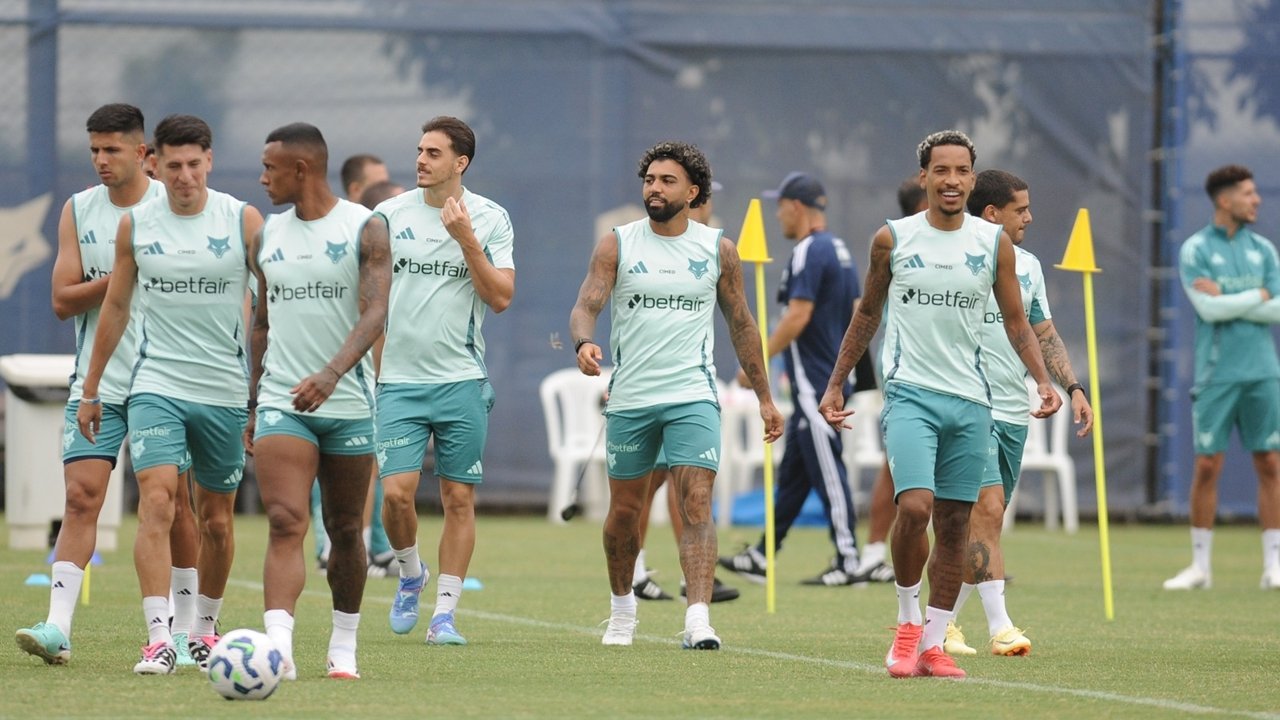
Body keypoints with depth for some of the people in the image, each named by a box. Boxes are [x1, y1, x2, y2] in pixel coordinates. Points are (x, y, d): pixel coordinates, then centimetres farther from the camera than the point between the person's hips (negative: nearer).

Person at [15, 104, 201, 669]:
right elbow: (62, 300, -1)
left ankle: (183, 630, 14)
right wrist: (120, 278, -14)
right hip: (96, 383, 1)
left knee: (174, 505, 4)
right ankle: (58, 628, -16)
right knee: (80, 498, -10)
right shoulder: (78, 211, 6)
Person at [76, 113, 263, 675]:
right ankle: (158, 638, -23)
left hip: (225, 392, 0)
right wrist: (90, 390, 13)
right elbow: (115, 306, 12)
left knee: (216, 521, 9)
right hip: (155, 386, 0)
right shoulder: (135, 224, 3)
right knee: (156, 501, -18)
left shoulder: (244, 221, -2)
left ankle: (205, 629, 29)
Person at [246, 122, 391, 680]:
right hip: (282, 403, 2)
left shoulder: (365, 229, -4)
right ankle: (277, 648, -28)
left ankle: (344, 646, 25)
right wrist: (253, 405, 15)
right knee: (285, 523, -15)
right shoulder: (268, 235, 10)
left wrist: (331, 373, -31)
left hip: (348, 403, -2)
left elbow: (375, 314, -15)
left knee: (345, 529, 9)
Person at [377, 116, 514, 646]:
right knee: (397, 491, -11)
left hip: (462, 382, 0)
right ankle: (411, 574, 18)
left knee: (459, 499, 0)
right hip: (398, 379, 0)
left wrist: (467, 240, -13)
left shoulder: (490, 219, 2)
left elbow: (501, 298, -5)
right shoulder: (390, 215, 4)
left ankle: (444, 613, 8)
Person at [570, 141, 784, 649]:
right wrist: (584, 343, -32)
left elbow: (741, 325, 12)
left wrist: (764, 397, 12)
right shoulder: (616, 245, 1)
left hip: (693, 397, -1)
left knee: (696, 505, -15)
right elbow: (585, 305, -9)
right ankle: (622, 606, 34)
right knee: (624, 510, 12)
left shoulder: (718, 249, 4)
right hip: (629, 398, 1)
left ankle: (698, 619, -22)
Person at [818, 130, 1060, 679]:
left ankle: (932, 644, 12)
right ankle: (907, 621, -1)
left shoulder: (994, 243, 5)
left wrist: (1043, 381, -6)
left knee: (954, 524, 4)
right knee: (915, 506, -21)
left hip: (971, 401, 3)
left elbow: (1015, 322, 9)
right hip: (910, 392, -2)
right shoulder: (892, 239, 2)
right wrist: (835, 384, 12)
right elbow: (867, 314, 13)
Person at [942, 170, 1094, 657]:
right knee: (987, 510, -17)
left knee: (980, 525, 9)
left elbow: (1044, 335, 20)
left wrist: (1072, 387, 8)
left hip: (1014, 412, 7)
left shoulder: (1028, 265, 14)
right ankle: (999, 627, -20)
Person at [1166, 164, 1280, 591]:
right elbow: (1209, 308, -15)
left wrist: (1228, 304, -8)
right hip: (1217, 374, -3)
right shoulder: (1195, 250, -2)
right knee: (1207, 466, -2)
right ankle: (1200, 567, 8)